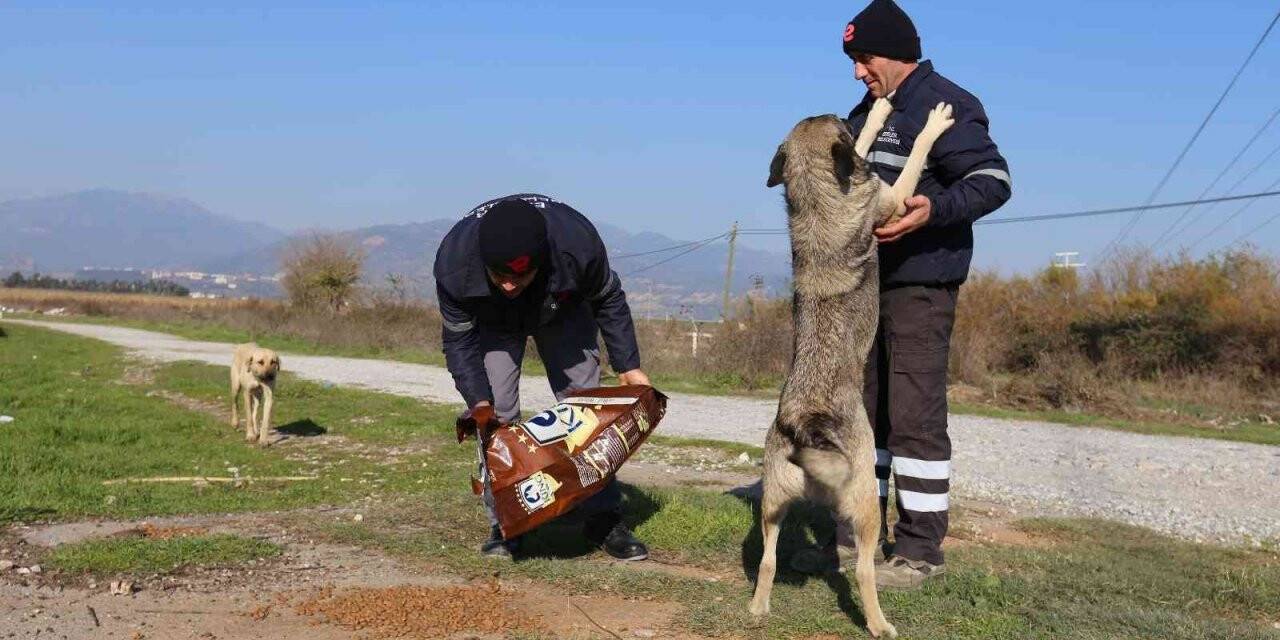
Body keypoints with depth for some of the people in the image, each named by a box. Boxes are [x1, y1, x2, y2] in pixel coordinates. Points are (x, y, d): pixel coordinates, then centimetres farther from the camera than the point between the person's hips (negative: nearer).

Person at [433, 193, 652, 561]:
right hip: (492, 323, 0)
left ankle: (603, 520, 4)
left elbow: (608, 300, -18)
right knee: (497, 415, -13)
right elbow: (460, 341, -23)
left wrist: (627, 365, -15)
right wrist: (479, 399, -35)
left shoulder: (578, 242, -41)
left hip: (561, 313, 0)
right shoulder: (453, 263, -40)